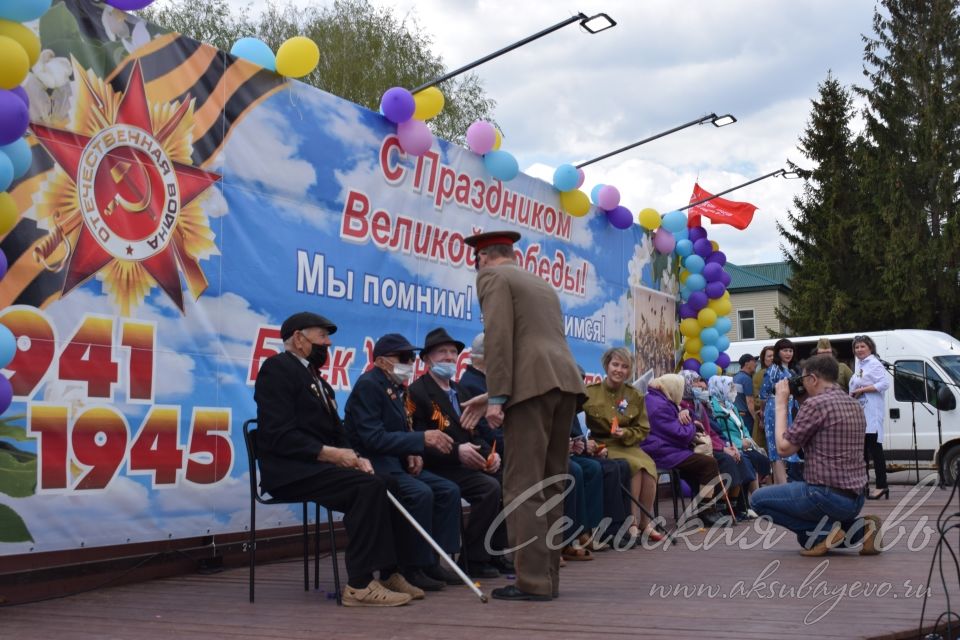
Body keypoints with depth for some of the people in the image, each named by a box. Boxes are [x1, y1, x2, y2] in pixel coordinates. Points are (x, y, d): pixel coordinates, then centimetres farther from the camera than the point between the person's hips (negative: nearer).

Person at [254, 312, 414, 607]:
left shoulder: (318, 382, 24)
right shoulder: (277, 367, -5)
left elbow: (336, 434, 18)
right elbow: (279, 435, -17)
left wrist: (354, 457, -3)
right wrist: (329, 453, -21)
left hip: (316, 466, 9)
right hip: (289, 471, -9)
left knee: (379, 486, -9)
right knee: (368, 486, -25)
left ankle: (387, 573, -6)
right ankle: (359, 585, -24)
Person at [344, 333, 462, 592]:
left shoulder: (397, 388, 14)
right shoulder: (368, 386, -14)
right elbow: (373, 438, -24)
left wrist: (413, 453, -2)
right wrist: (422, 439, -27)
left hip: (396, 462, 9)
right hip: (374, 463, -9)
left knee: (449, 491, -5)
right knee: (420, 493, -30)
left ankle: (431, 561, -3)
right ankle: (411, 568, -17)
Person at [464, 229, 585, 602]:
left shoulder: (492, 277, 5)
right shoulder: (542, 283, 28)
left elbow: (498, 337, -9)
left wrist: (496, 397, -12)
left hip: (532, 384, -8)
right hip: (565, 380, 8)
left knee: (523, 487, -6)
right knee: (551, 484, 11)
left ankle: (534, 582, -8)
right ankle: (548, 577, 14)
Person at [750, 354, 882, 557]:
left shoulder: (816, 403, -15)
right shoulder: (854, 405, 12)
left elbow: (784, 448, -12)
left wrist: (781, 405, -2)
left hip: (827, 495, -9)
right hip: (855, 498, 9)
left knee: (758, 498, 6)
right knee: (808, 537, 30)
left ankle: (824, 529, -5)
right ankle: (859, 529, 6)